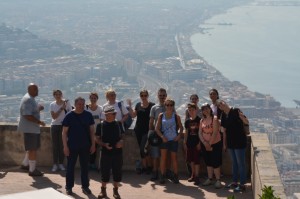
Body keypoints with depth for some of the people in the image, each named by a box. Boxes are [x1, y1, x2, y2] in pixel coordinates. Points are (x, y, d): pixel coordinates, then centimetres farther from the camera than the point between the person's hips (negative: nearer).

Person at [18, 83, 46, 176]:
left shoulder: (31, 99, 13)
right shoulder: (28, 100, -19)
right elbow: (27, 116, -26)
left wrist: (39, 108, 4)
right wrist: (39, 122, -21)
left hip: (34, 128, 10)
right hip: (29, 128, -10)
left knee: (35, 147, 19)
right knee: (32, 149, -4)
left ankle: (25, 164, 31)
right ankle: (32, 170, 3)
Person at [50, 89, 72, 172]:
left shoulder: (66, 103, -2)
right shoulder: (52, 105, 1)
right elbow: (54, 116, -9)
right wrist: (61, 108, -15)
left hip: (64, 126, -1)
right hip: (55, 126, 1)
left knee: (62, 145, 0)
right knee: (55, 145, 2)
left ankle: (61, 163, 10)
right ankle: (55, 164, 7)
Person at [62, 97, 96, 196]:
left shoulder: (88, 115, 0)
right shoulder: (69, 116, -7)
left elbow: (91, 130, 7)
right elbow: (64, 132, -5)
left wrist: (93, 144, 2)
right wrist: (65, 146, -9)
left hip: (85, 146, 2)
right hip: (72, 146, -2)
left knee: (85, 166, 9)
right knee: (70, 166, 6)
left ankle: (85, 186, 20)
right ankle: (69, 187, 16)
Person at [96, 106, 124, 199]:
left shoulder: (118, 124, 4)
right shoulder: (100, 125, -3)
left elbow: (122, 136, 14)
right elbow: (97, 139, 1)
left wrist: (121, 141, -7)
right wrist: (104, 144, -16)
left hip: (117, 152, 2)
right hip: (106, 153, -2)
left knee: (117, 172, 6)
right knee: (105, 172, 4)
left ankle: (116, 190, 20)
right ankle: (103, 190, 19)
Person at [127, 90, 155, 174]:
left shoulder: (152, 105, -4)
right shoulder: (138, 105, 11)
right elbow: (133, 115, 9)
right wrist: (130, 106, 1)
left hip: (147, 130, -5)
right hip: (138, 129, 5)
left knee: (143, 148, -11)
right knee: (141, 149, 8)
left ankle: (149, 165, 5)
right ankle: (144, 166, 16)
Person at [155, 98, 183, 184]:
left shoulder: (176, 116, 1)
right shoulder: (161, 115, 3)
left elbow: (181, 127, 11)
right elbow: (157, 128, 1)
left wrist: (179, 135, -6)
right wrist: (162, 137, -11)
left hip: (173, 139, 0)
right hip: (164, 139, 0)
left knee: (174, 157, 5)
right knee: (163, 157, -4)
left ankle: (175, 176, 14)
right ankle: (162, 176, 1)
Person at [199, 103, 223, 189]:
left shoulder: (214, 119, -10)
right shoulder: (202, 120, 7)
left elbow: (215, 133, -17)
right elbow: (200, 133, 2)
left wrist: (210, 144, -17)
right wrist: (205, 143, -12)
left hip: (215, 144, -6)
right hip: (205, 145, 6)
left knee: (215, 163, -6)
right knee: (208, 162, 12)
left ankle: (218, 180, -1)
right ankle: (209, 179, 21)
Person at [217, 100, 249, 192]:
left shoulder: (235, 111, -14)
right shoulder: (224, 115, 7)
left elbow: (247, 122, -21)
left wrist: (242, 117, -41)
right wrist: (224, 143, 14)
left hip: (239, 141, -7)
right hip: (230, 142, 7)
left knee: (240, 163, -2)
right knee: (234, 163, 18)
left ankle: (242, 184, 4)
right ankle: (235, 182, 29)